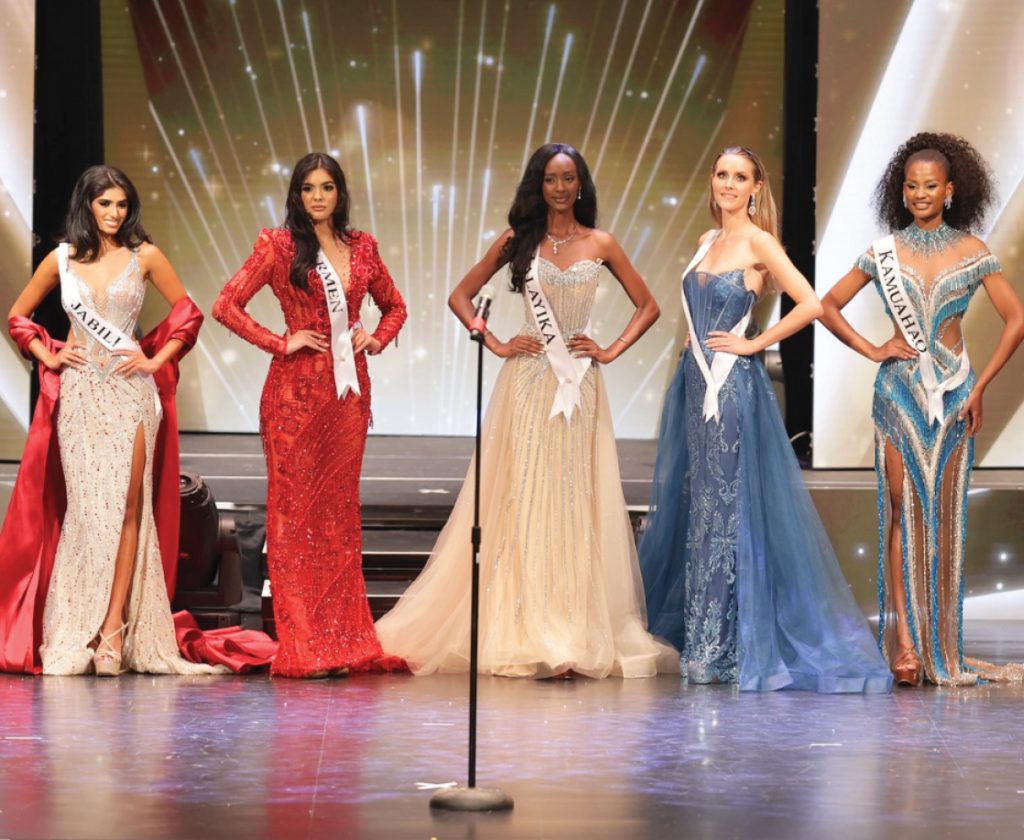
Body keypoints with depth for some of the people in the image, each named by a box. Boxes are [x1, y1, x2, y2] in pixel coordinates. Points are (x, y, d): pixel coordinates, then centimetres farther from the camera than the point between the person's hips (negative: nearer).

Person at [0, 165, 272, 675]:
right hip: (78, 393, 1)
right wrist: (48, 357, 5)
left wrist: (156, 360, 1)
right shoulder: (62, 259, 8)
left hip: (129, 392, -1)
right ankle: (75, 634, 2)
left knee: (126, 506, -7)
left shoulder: (144, 256, 4)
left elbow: (188, 312, 9)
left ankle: (114, 629, -7)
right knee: (85, 506, -2)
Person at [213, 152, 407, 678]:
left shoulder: (361, 248, 11)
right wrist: (282, 343, -10)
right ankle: (302, 648, 0)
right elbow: (226, 307, -6)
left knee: (340, 507, 7)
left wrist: (377, 339, 6)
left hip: (349, 388, 5)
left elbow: (394, 305, 25)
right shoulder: (279, 245, -2)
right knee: (296, 508, -2)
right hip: (297, 388, -4)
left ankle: (344, 640, 12)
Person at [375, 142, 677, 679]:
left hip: (579, 384, 1)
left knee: (574, 501, 1)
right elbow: (460, 297, 8)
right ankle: (524, 631, 2)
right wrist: (497, 345, -1)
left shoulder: (599, 245, 6)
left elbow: (647, 306, 11)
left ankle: (575, 633, 5)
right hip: (528, 380, -1)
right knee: (524, 499, -2)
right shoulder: (518, 241, 5)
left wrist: (611, 351, 0)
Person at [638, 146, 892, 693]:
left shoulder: (758, 242, -8)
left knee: (723, 509, -5)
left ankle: (715, 649, 0)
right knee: (695, 506, 9)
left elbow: (810, 304, -18)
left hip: (733, 386, -7)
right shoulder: (708, 242, 14)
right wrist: (696, 349, 12)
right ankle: (698, 636, 17)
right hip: (696, 382, 8)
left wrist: (754, 343, -12)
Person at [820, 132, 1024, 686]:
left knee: (946, 513, 2)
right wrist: (870, 350, -3)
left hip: (953, 392, 0)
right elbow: (828, 306, 8)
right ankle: (905, 642, -10)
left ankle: (942, 646, 7)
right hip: (899, 391, 0)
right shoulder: (884, 253, 5)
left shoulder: (972, 252, 3)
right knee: (902, 511, -7)